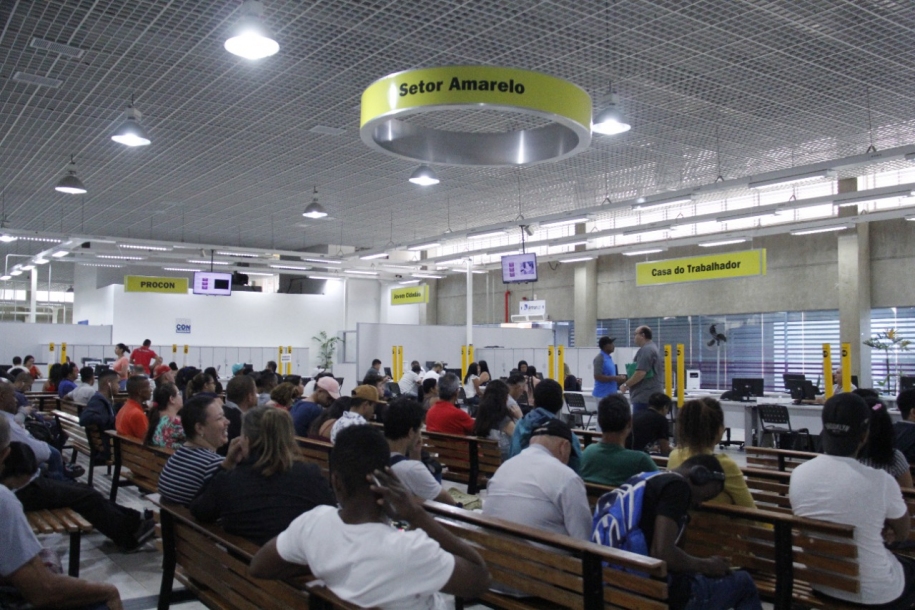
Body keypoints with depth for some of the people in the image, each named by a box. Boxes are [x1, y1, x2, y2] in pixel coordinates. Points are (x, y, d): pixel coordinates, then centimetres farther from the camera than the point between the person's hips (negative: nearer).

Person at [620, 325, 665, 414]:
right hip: (651, 395, 11)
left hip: (644, 396, -11)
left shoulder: (646, 350, -15)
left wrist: (626, 385, -11)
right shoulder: (652, 348, 20)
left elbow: (640, 373, -23)